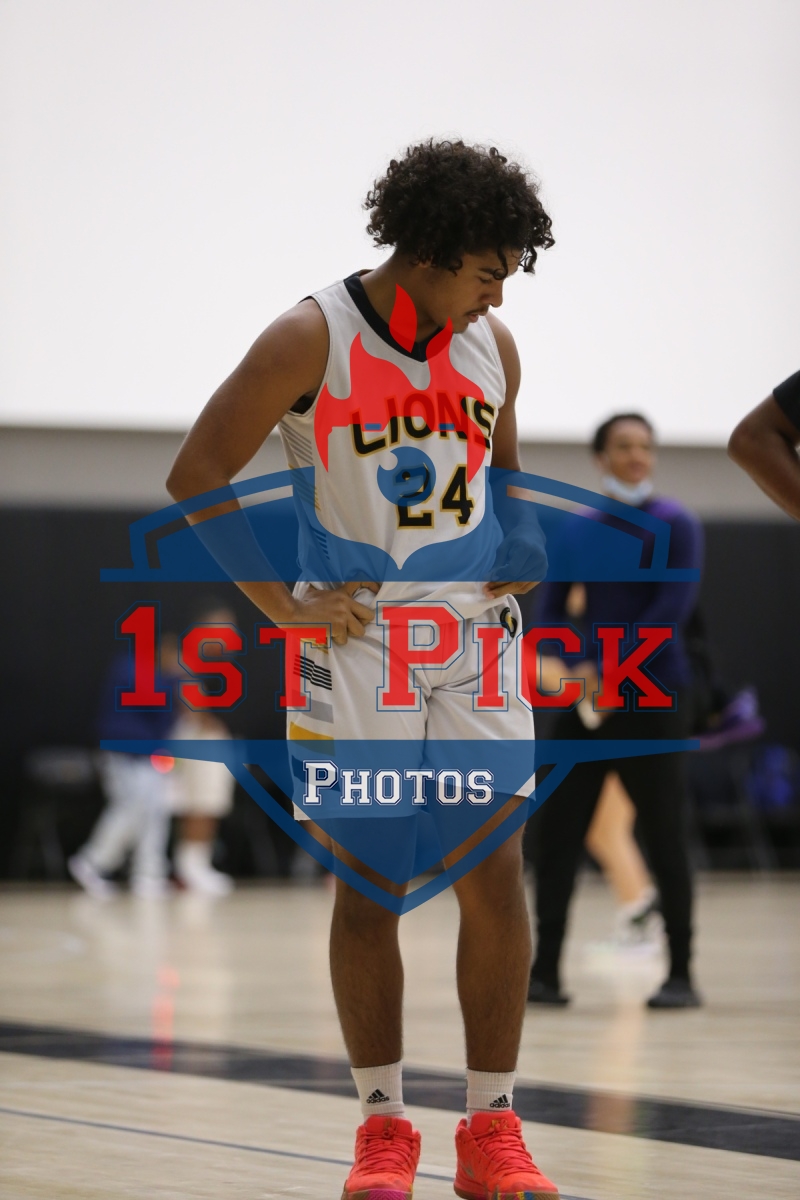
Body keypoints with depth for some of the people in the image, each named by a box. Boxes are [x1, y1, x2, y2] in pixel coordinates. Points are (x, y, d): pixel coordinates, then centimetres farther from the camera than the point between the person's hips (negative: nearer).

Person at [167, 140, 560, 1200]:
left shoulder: (491, 346, 5)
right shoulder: (312, 339, -11)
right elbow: (198, 473, -8)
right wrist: (283, 603, -11)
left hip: (476, 641, 4)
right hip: (359, 643, -4)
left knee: (496, 881, -2)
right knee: (369, 885, 0)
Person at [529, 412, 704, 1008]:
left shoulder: (676, 524, -1)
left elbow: (675, 605, -12)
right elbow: (552, 611, 7)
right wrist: (575, 667, -13)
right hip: (586, 701, 4)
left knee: (665, 837, -4)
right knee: (557, 835, 0)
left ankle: (682, 976, 2)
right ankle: (546, 971, 7)